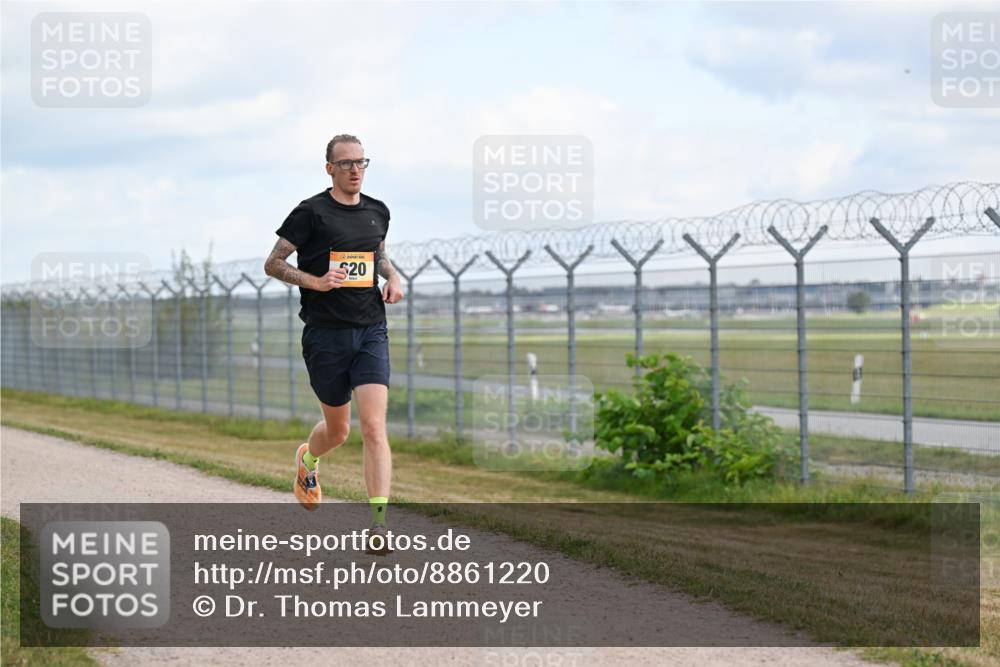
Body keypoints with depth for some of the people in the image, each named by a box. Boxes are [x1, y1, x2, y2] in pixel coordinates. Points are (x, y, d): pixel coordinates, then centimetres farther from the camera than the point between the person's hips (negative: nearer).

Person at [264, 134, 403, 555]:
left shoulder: (377, 212, 10)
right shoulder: (311, 212, -5)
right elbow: (272, 264, -2)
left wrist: (392, 277, 8)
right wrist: (316, 281, -17)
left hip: (371, 331, 3)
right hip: (326, 333, -2)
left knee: (374, 427, -13)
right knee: (337, 429, 11)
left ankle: (378, 523, -15)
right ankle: (307, 461, 48)